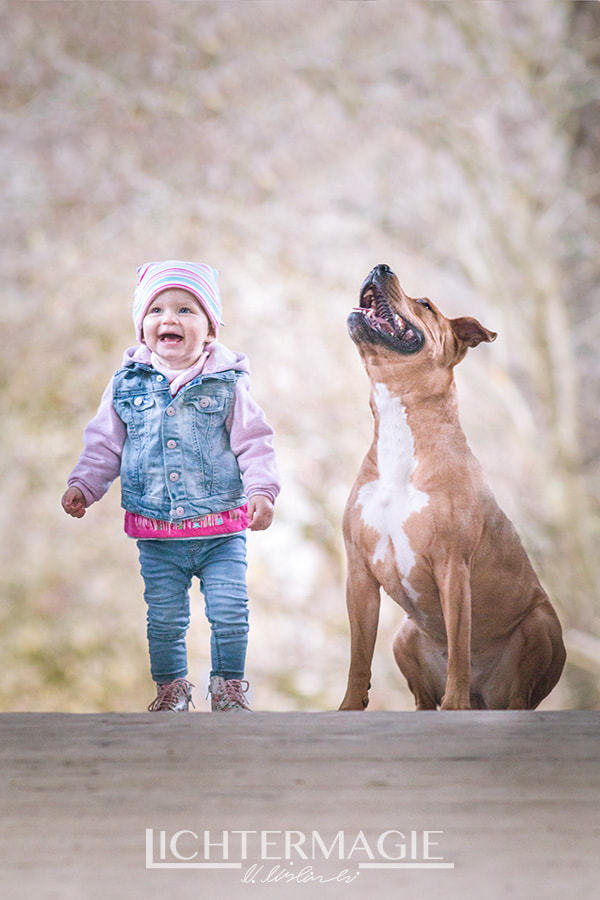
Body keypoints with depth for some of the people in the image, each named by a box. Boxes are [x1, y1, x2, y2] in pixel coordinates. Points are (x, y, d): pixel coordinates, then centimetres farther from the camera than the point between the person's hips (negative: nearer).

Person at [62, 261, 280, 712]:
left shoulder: (227, 383, -3)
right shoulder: (127, 385, 1)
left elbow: (254, 442, -2)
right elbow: (104, 443, 10)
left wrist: (262, 490, -14)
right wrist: (83, 486, 0)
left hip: (222, 530, -1)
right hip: (156, 537, 2)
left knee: (230, 612, -3)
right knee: (165, 618, 7)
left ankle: (229, 685, 17)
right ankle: (171, 687, 27)